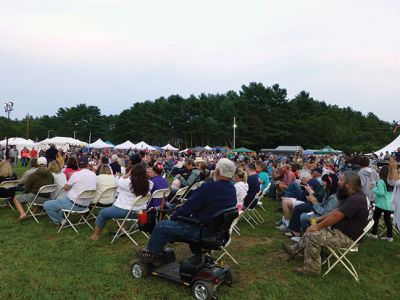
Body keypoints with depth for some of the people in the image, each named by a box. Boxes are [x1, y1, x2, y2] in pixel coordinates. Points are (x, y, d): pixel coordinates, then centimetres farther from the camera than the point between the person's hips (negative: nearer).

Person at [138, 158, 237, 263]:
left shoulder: (209, 187, -25)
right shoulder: (232, 190, 1)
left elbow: (188, 207, -16)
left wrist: (173, 217, 3)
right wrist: (182, 208, 14)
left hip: (202, 230, -8)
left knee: (161, 226, 1)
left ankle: (153, 253, 21)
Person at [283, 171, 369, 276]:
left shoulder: (356, 199, -26)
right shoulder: (352, 196, 7)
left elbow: (336, 216, -26)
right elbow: (337, 211, 15)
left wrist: (318, 226, -16)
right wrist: (320, 218, 10)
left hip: (347, 236, -11)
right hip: (340, 229, 11)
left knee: (313, 236, -20)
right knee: (311, 230, 14)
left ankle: (312, 269, -6)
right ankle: (295, 250, 24)